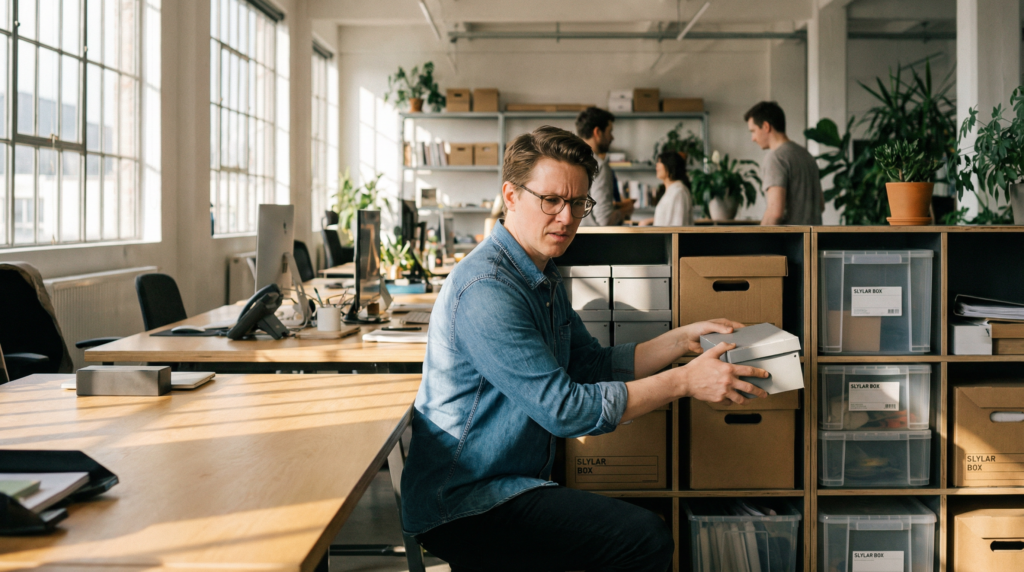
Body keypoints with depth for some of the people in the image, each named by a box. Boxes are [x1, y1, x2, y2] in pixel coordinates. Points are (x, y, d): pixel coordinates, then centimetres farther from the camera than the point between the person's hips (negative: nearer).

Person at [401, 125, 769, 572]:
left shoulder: (544, 278, 13)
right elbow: (563, 408, -23)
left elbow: (593, 365, 14)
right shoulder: (486, 288, -21)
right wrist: (684, 381, -19)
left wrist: (683, 339, 4)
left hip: (508, 485, 10)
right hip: (461, 507, -10)